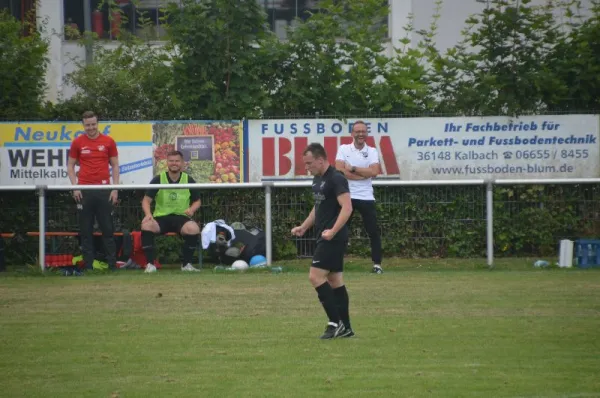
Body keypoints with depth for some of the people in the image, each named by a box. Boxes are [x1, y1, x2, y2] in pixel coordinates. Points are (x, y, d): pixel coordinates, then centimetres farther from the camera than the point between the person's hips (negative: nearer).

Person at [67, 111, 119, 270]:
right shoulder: (77, 143, 5)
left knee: (108, 229, 1)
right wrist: (75, 187, -2)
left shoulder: (108, 142, 5)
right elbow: (70, 166, 9)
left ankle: (112, 263, 5)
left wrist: (115, 188, 0)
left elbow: (115, 166, 9)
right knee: (86, 230, 2)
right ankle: (88, 265, 6)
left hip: (103, 190, 0)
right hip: (84, 191, 0)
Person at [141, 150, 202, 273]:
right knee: (146, 226, -33)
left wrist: (192, 209, -10)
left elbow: (197, 201, 14)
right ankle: (150, 264, -22)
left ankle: (186, 264, -12)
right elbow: (146, 200, 1)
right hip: (160, 218, 0)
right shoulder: (158, 179, 2)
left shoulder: (189, 180, 5)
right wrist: (148, 214, -20)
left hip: (181, 217, 0)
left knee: (194, 229, -33)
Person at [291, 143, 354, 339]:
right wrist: (303, 227, 18)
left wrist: (332, 231, -31)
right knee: (335, 280, 10)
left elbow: (347, 207, -23)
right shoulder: (318, 179, 15)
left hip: (333, 238, -10)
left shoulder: (336, 179, -15)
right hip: (325, 237, 10)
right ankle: (345, 328, 14)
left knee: (316, 276, -14)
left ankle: (335, 322, -10)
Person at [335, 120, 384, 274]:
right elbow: (340, 170, -14)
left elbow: (374, 172, -12)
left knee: (374, 231, 0)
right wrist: (365, 174, -13)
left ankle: (377, 264, 7)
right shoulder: (343, 149, 1)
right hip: (347, 196, -1)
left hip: (366, 197, 1)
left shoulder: (372, 151, 4)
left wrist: (353, 169, -13)